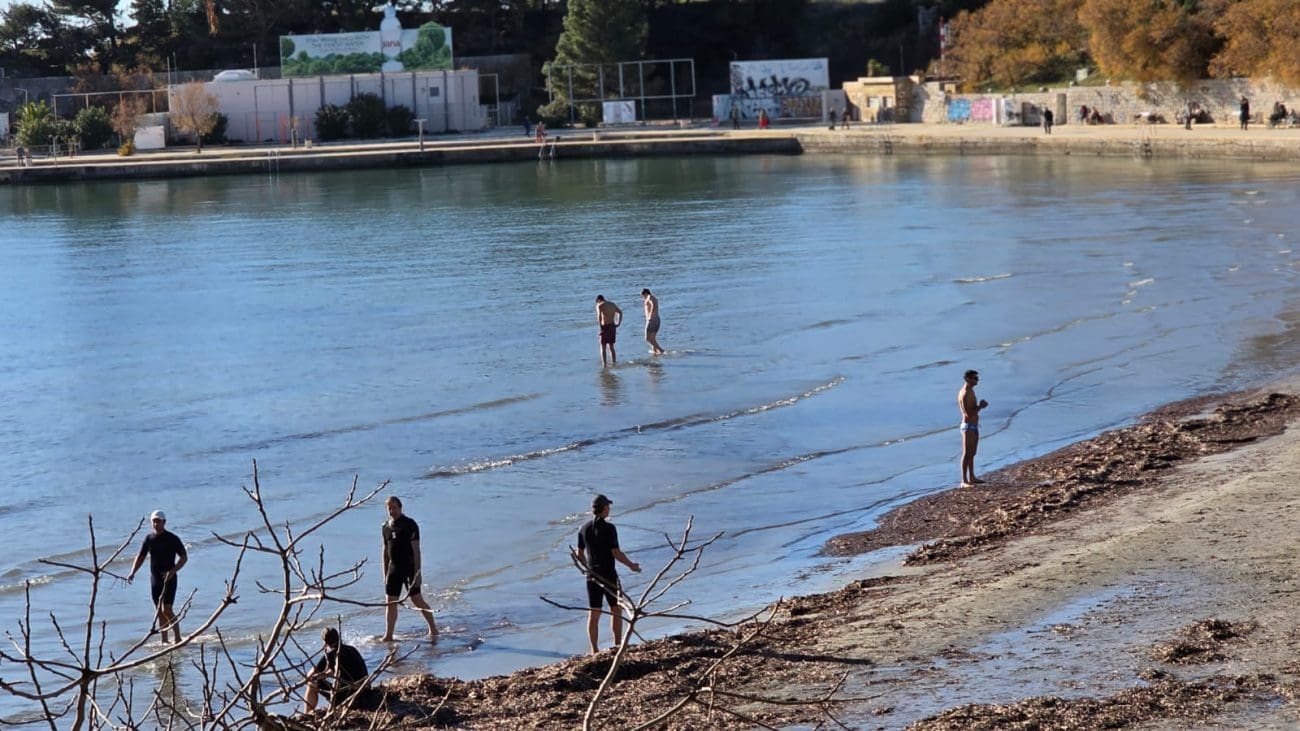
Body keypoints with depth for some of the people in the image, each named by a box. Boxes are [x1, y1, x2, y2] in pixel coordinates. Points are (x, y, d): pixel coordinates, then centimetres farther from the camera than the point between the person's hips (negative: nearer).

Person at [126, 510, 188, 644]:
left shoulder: (172, 539, -8)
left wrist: (173, 571, -20)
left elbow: (184, 557, -7)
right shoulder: (149, 539, 7)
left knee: (167, 610, -14)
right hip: (155, 578, 6)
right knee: (159, 611, 9)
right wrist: (133, 572, -2)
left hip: (169, 579, -6)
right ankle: (164, 641, 16)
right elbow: (140, 556, 13)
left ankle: (178, 639, -7)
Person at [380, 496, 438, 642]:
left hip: (409, 567, -5)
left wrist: (417, 573, -18)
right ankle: (388, 636, 8)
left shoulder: (410, 525, -9)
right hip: (394, 568, 5)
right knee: (391, 602, 3)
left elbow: (416, 550, -12)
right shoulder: (386, 526, 9)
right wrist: (385, 574, 14)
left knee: (417, 600, -2)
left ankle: (433, 629, 12)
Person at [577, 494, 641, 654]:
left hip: (592, 575, 4)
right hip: (609, 575, -4)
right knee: (616, 609, 12)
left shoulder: (584, 529, 1)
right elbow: (616, 553, -15)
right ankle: (617, 645, 16)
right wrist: (631, 565, -1)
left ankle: (594, 650, 6)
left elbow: (580, 554, 7)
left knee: (593, 614, 6)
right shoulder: (609, 528, -14)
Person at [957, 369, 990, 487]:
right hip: (968, 426, -10)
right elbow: (968, 414, -24)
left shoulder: (971, 391, 12)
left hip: (974, 426, 10)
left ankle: (972, 477, 27)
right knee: (967, 454, -9)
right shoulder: (965, 394, -19)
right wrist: (980, 407, -14)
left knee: (972, 453, 18)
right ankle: (964, 481, -9)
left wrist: (980, 405, 2)